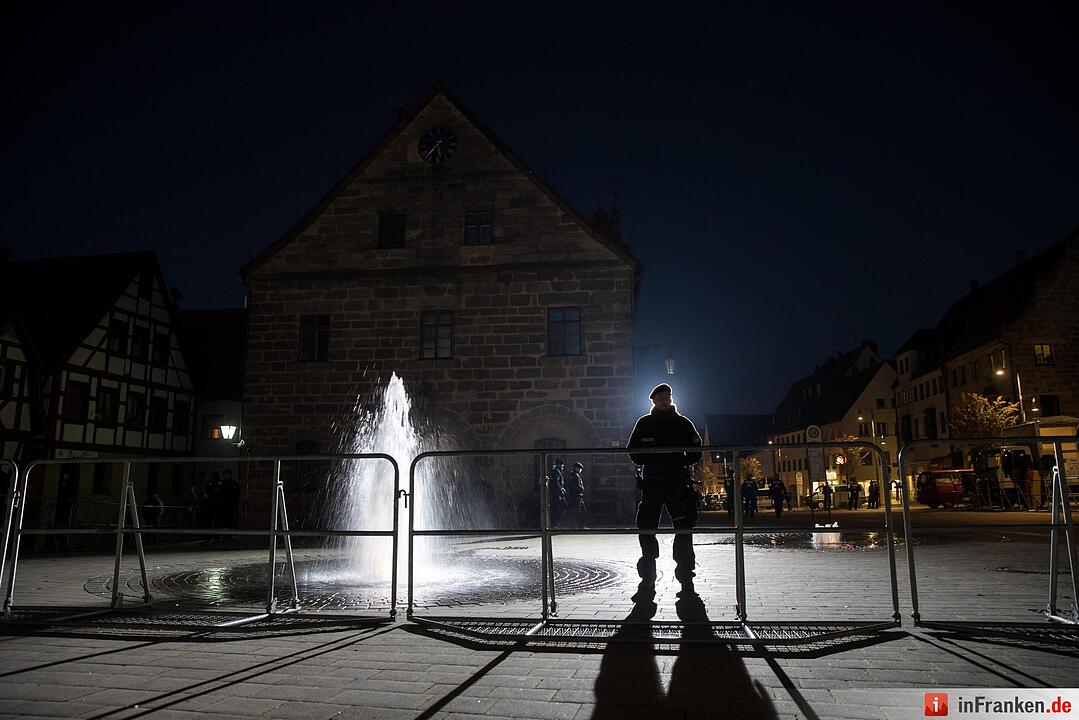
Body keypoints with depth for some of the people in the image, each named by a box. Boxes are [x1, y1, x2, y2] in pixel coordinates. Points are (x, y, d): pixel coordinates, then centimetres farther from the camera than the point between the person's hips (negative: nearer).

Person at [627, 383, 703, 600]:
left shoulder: (683, 423, 7)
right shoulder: (644, 423, 10)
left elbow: (696, 452, 6)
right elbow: (632, 450, 11)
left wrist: (681, 462, -11)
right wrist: (649, 461, -5)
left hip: (678, 483, -1)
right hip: (651, 483, 1)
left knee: (684, 530, -1)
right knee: (646, 531, -1)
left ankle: (686, 582, 10)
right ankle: (647, 584, 7)